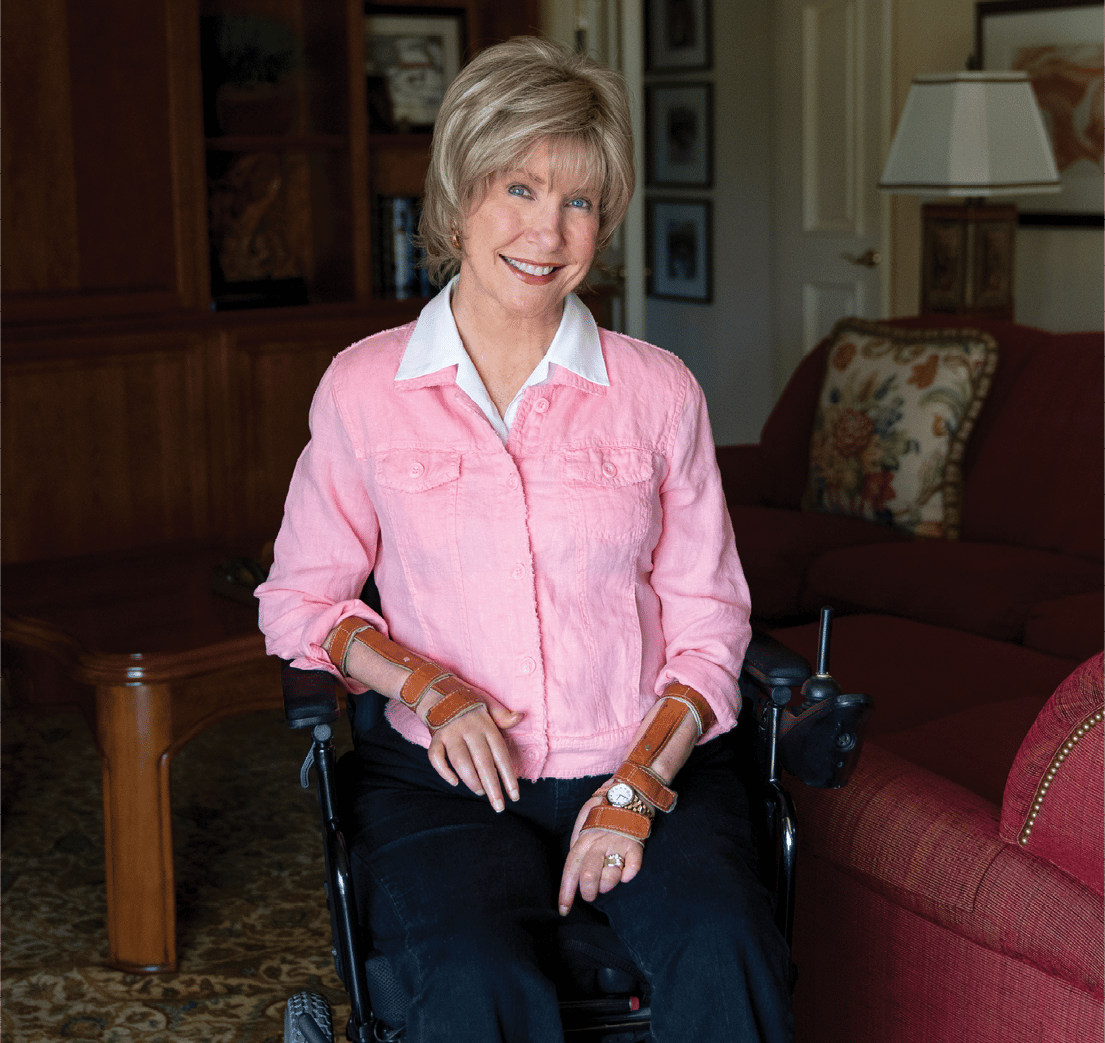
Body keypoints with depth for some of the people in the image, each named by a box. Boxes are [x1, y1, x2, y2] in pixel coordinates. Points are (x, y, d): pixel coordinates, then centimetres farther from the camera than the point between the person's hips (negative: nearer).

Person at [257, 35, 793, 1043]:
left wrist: (639, 783, -8)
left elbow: (708, 618, 7)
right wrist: (427, 688, -7)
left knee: (727, 957, -29)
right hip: (448, 775, 0)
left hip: (652, 765, 1)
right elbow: (299, 600, 11)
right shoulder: (363, 389, 4)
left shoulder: (659, 392, 5)